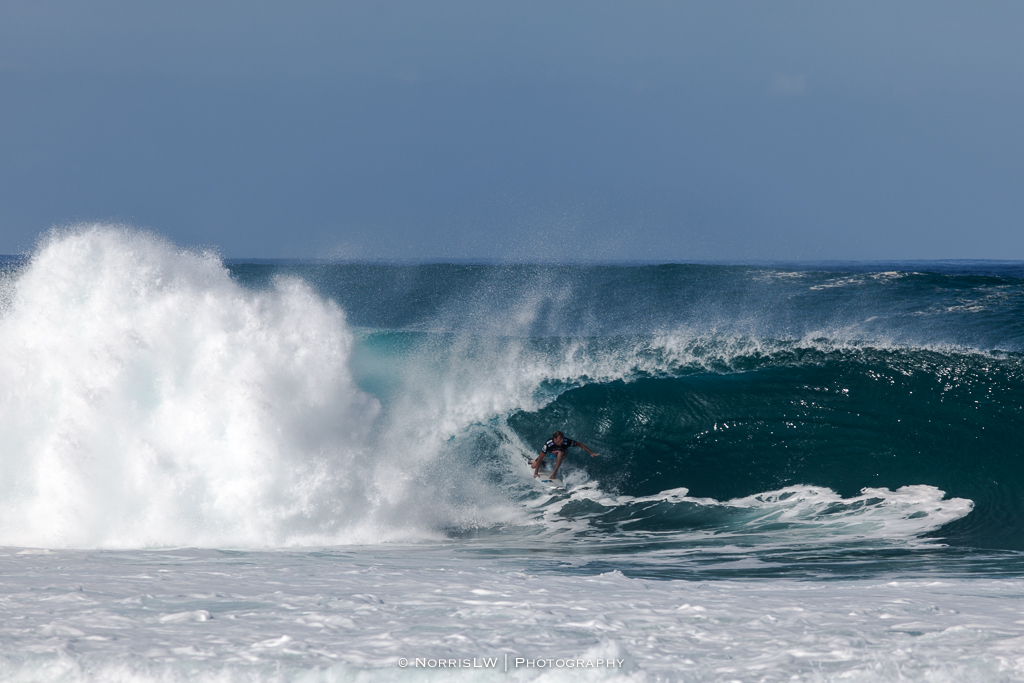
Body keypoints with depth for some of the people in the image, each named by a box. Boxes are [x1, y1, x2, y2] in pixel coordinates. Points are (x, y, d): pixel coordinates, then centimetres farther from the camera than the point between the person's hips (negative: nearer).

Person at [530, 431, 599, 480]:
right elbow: (540, 458, -34)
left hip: (561, 454, 0)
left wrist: (591, 453, -23)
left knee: (560, 453, -38)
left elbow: (580, 444, -23)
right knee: (534, 466, -5)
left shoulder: (566, 442, -38)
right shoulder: (548, 444, -40)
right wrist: (536, 472, -33)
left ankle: (555, 472, -23)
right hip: (549, 453, 0)